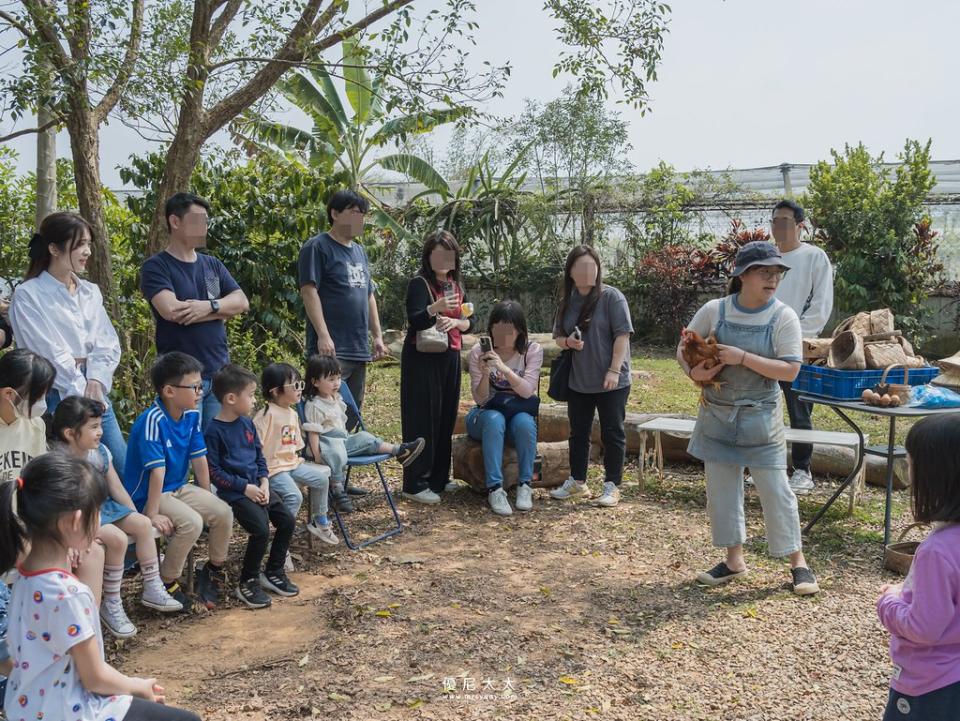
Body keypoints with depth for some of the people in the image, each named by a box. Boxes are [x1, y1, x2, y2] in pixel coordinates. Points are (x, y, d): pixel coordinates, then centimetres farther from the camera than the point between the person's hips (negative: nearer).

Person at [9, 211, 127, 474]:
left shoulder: (90, 292, 12)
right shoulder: (28, 295, -5)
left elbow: (108, 343, 6)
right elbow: (49, 352, -11)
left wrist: (95, 383, -9)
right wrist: (81, 392, -12)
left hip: (96, 394, 6)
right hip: (57, 397, -6)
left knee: (123, 469, 5)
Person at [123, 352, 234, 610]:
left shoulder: (192, 415, -3)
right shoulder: (153, 421, -26)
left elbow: (199, 459, 3)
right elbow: (157, 471, -28)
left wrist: (208, 499, 6)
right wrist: (153, 514, -27)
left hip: (178, 488, 8)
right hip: (147, 495, -7)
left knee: (224, 513, -6)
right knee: (191, 522, -28)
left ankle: (215, 569, 18)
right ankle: (166, 583, -8)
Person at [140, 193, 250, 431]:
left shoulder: (212, 265, 15)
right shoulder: (156, 267, -3)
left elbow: (242, 302, 5)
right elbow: (171, 310, -18)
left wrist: (209, 306, -15)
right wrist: (222, 309, -7)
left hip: (219, 373, 6)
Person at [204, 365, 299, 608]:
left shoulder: (247, 423, 9)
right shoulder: (214, 431, -13)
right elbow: (213, 471, -14)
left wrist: (264, 482, -1)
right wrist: (245, 487, -16)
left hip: (256, 486, 8)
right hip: (234, 492, -8)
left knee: (287, 520, -1)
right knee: (261, 530, -22)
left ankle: (273, 572, 17)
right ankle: (248, 583, -2)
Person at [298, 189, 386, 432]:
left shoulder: (359, 251, 19)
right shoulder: (318, 247, -5)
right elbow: (309, 291, -13)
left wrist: (377, 336, 16)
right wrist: (323, 335, -21)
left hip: (359, 348, 8)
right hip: (331, 348, -8)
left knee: (352, 415, 12)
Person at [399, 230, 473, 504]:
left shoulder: (456, 285, 13)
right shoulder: (419, 283, -8)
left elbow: (470, 322, 11)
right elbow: (415, 320, -22)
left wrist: (455, 322, -11)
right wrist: (435, 308, -41)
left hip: (450, 358, 7)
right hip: (422, 358, -7)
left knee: (446, 418, 9)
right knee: (422, 419, -6)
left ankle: (439, 478, 20)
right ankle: (415, 484, -2)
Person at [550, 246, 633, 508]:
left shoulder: (611, 297, -10)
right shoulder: (567, 301, 7)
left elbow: (622, 335, -13)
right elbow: (558, 336, 14)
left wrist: (614, 370, -19)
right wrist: (568, 342, -10)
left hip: (611, 382, -5)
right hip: (578, 381, 5)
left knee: (612, 433, 3)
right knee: (578, 433, 14)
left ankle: (612, 486, 12)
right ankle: (577, 481, 27)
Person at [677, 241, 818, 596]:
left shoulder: (784, 317, -10)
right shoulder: (714, 310, -3)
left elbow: (790, 370, -15)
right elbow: (683, 347, 7)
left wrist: (741, 357, -23)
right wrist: (693, 371, -13)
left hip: (760, 417, -3)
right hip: (717, 415, 3)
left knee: (775, 490, 0)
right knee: (721, 487, 10)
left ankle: (798, 562, 16)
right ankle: (734, 559, 25)